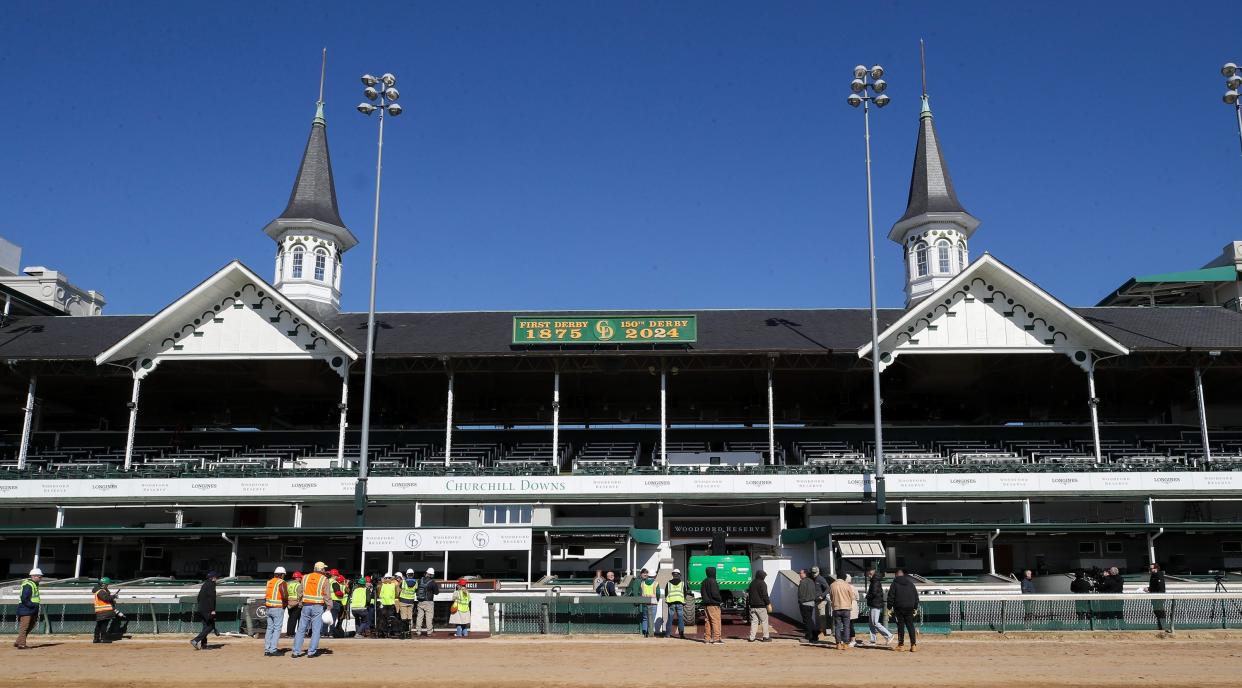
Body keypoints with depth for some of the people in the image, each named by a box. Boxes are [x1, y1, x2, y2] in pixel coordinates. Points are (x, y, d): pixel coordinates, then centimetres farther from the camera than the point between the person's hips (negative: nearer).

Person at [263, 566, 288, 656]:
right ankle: (273, 650, -5)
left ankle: (267, 650, 13)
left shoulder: (269, 582, 12)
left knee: (269, 628, 13)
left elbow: (266, 595, 12)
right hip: (278, 608, -7)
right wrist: (286, 602, -3)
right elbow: (285, 595, -21)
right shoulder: (281, 583, -11)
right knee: (277, 629, -2)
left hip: (269, 608, 7)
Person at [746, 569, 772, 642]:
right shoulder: (762, 583, -9)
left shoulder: (752, 583, 15)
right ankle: (766, 637, 1)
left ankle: (752, 637, 2)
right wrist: (768, 604, -11)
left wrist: (749, 604, 23)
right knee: (764, 621, 1)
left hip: (753, 606, 7)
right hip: (761, 606, -7)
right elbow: (764, 595, -15)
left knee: (754, 621, 7)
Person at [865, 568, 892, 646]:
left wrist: (867, 596, -6)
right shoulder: (873, 581, 16)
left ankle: (888, 635, -4)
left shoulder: (875, 582, -15)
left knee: (875, 623, -10)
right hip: (872, 605, 11)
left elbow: (874, 593, -23)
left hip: (876, 605, -10)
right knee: (871, 623, 10)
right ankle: (873, 640, 12)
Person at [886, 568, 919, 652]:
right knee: (910, 626, 5)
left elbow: (891, 596, -6)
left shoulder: (894, 584, -1)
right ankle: (913, 645, -1)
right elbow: (916, 596, 13)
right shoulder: (910, 583, 11)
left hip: (899, 608, -3)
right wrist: (915, 608, 17)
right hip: (909, 608, 3)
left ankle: (901, 645, 2)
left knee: (900, 626, 2)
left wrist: (889, 608, -2)